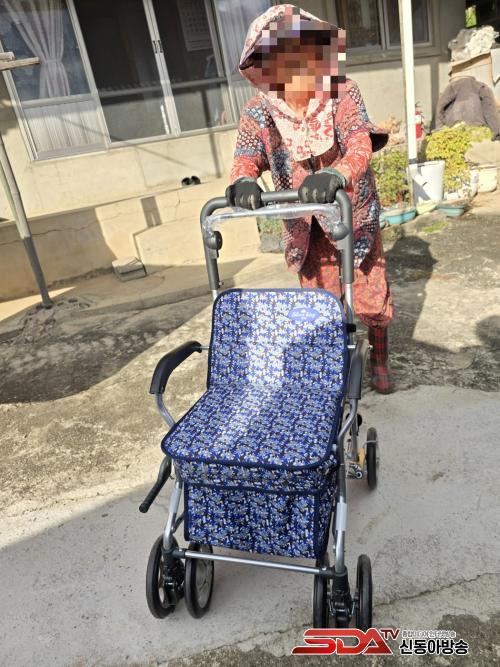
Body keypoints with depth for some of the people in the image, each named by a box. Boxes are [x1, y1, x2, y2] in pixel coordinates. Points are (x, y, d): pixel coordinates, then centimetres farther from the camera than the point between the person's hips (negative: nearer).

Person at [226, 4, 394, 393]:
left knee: (372, 299, 7)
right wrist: (243, 181, -50)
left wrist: (336, 175, -54)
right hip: (306, 226, 1)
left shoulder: (343, 94, -17)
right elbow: (246, 155, -25)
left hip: (355, 215, -1)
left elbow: (361, 143, -31)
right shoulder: (259, 112, -11)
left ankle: (379, 360, 34)